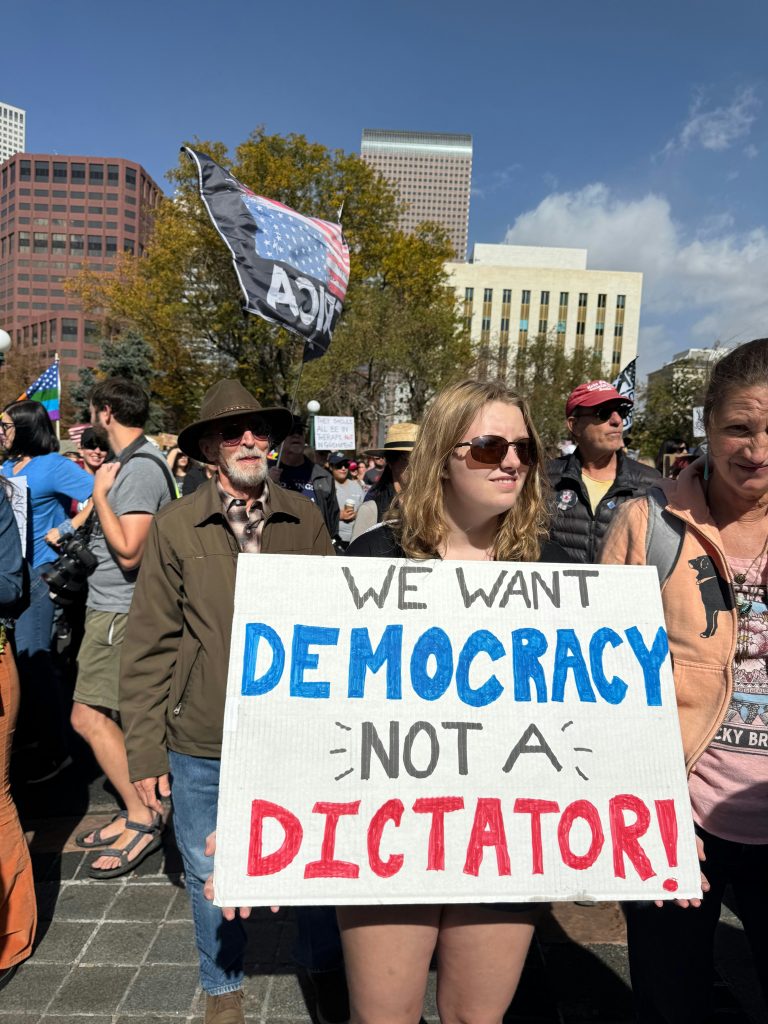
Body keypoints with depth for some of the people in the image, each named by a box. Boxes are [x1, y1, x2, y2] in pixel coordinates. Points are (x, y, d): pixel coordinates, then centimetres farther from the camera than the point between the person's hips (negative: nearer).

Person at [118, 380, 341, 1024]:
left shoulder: (305, 519, -2)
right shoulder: (175, 527, -5)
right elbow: (148, 646, -3)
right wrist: (146, 752, -3)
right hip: (203, 744, 0)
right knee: (211, 875, 18)